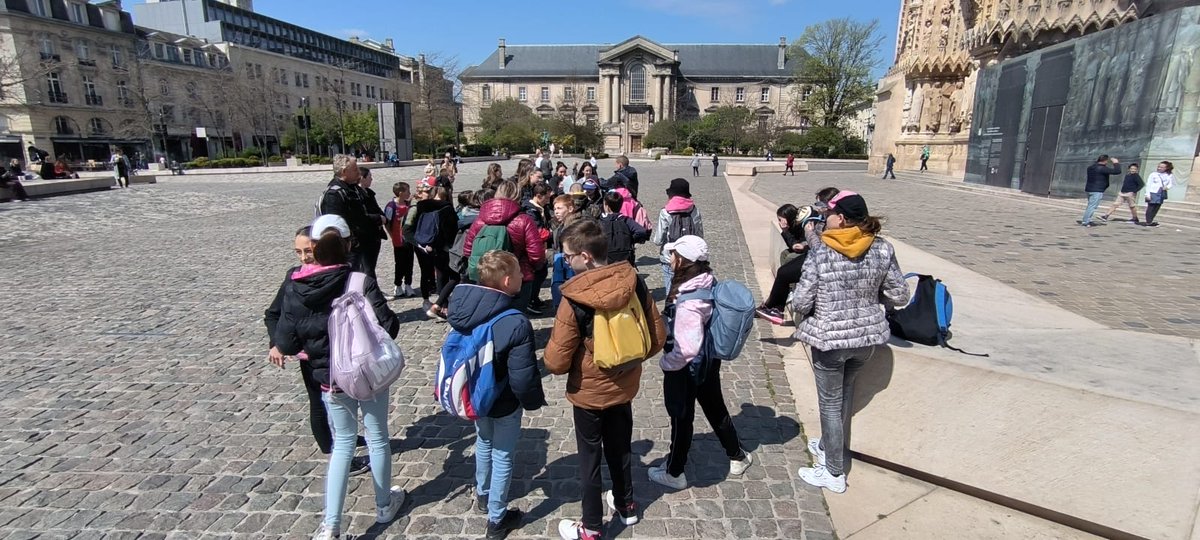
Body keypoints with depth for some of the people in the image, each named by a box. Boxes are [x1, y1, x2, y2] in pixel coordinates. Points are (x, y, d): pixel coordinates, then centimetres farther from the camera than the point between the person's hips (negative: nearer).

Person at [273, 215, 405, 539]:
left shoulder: (295, 289, -10)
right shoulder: (361, 282, -20)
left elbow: (285, 344, -6)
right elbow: (389, 326, -23)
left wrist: (311, 349, 13)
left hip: (330, 379, 2)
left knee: (343, 443, 20)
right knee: (377, 439, 18)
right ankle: (384, 506, 37)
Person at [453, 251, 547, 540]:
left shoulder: (464, 309, -13)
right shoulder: (516, 323, -33)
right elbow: (523, 377, -28)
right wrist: (533, 401, -7)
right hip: (504, 403, -6)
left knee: (484, 444, 30)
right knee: (502, 455, 15)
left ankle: (482, 495, 53)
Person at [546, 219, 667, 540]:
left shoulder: (574, 298, -28)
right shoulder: (634, 282, -13)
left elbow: (556, 362, -21)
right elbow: (658, 337, -4)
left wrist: (550, 355, 1)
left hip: (588, 393, -5)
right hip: (624, 386, 5)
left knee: (589, 457, 15)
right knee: (620, 448, 26)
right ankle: (626, 505, 47)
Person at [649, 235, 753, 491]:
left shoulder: (687, 301, -33)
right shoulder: (710, 283, -8)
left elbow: (686, 348, -34)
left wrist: (666, 363, -17)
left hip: (686, 367, -8)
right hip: (709, 361, 8)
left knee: (681, 417, 12)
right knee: (715, 407, 26)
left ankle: (674, 473, 34)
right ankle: (738, 456, 46)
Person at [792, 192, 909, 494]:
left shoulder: (820, 253, -18)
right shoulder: (883, 249, -6)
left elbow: (800, 303, -17)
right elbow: (900, 297, 0)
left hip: (829, 337, -5)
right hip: (868, 336, 5)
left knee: (830, 403, 11)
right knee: (844, 393, 26)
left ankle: (834, 473, 23)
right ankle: (828, 447, 45)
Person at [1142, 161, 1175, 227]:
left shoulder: (1169, 176, 8)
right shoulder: (1153, 174, 0)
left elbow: (1171, 184, 15)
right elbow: (1148, 184, -2)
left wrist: (1167, 187, -10)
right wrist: (1147, 194, -8)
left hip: (1162, 194, 3)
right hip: (1153, 193, -3)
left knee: (1156, 208, 4)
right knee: (1150, 208, -4)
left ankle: (1150, 222, 10)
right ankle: (1148, 222, 0)